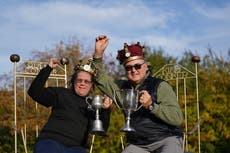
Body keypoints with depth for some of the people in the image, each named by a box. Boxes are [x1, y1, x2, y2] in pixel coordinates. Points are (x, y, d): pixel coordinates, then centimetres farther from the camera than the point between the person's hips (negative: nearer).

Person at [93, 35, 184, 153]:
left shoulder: (160, 86, -2)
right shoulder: (123, 87, 16)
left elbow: (177, 118, -11)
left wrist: (151, 106, -21)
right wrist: (98, 53, 6)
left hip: (166, 140, -4)